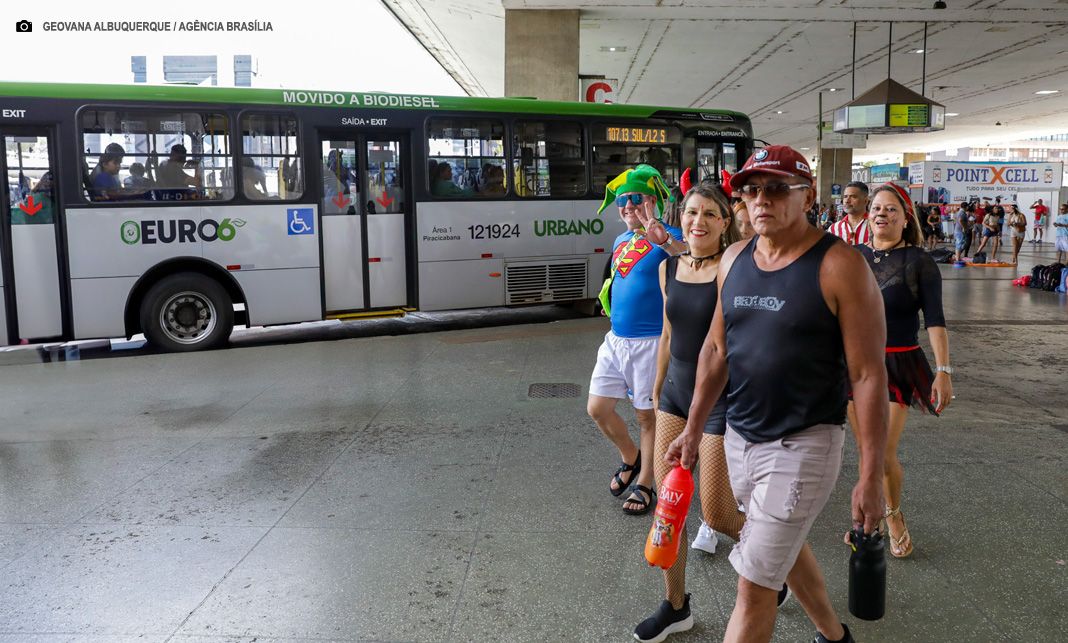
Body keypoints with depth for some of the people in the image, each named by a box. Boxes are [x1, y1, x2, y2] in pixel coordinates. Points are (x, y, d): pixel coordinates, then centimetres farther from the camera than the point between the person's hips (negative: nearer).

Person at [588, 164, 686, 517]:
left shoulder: (665, 238, -12)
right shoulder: (620, 241, 12)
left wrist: (665, 239, -53)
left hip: (650, 342, -7)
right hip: (616, 339, 7)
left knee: (647, 415, 6)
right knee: (597, 408, 9)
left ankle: (644, 484, 23)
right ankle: (630, 457, 35)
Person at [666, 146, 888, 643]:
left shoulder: (839, 267, -15)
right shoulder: (734, 259, 4)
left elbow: (868, 375, -15)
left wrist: (871, 477, -15)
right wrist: (693, 431, 10)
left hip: (801, 445, -7)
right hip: (739, 437, 7)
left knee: (753, 585, -2)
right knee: (785, 546, 25)